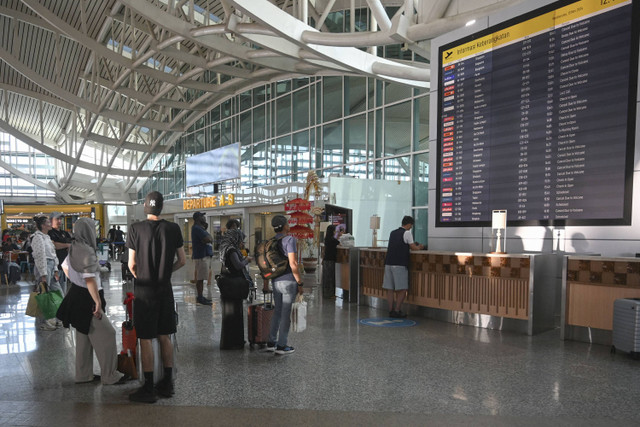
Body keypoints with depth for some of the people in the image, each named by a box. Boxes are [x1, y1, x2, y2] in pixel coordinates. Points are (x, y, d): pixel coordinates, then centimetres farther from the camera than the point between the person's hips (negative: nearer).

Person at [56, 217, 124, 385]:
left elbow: (65, 267, 23)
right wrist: (98, 303, -24)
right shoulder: (87, 251, -22)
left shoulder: (74, 248, 6)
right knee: (106, 334, -1)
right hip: (86, 299, -10)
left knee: (84, 337, 18)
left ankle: (83, 374, 29)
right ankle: (110, 376, 6)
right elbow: (90, 280, -26)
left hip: (77, 295, 10)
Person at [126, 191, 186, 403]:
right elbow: (182, 260, 4)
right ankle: (167, 384, 22)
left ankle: (148, 388, 10)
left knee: (145, 339, 4)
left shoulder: (136, 229, -10)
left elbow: (131, 264, -5)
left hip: (144, 291, -3)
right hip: (165, 289, 4)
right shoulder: (173, 228, -2)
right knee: (165, 337, 13)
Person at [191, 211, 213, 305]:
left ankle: (200, 297, 19)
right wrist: (209, 236, -3)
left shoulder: (200, 228, 19)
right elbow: (209, 239, -24)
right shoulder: (197, 228, -15)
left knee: (200, 278, 13)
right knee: (200, 278, -5)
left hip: (204, 255, 10)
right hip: (201, 256, -10)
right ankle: (200, 298, -1)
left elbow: (209, 239, 19)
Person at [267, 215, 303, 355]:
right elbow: (293, 263, -19)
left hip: (276, 281, 7)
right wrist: (300, 283, -11)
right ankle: (281, 345, 10)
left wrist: (266, 282, 21)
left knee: (277, 312, 18)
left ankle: (271, 342, 24)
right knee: (286, 314, 2)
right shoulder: (289, 239, -13)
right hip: (288, 281, -7)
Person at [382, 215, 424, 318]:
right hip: (400, 265, -7)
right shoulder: (407, 233, -3)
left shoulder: (393, 233, 18)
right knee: (402, 289, 1)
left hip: (389, 263, 7)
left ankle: (391, 310, 9)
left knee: (390, 288, 6)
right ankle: (397, 311, 0)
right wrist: (420, 247, 22)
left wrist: (414, 245, 29)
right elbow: (414, 248, 1)